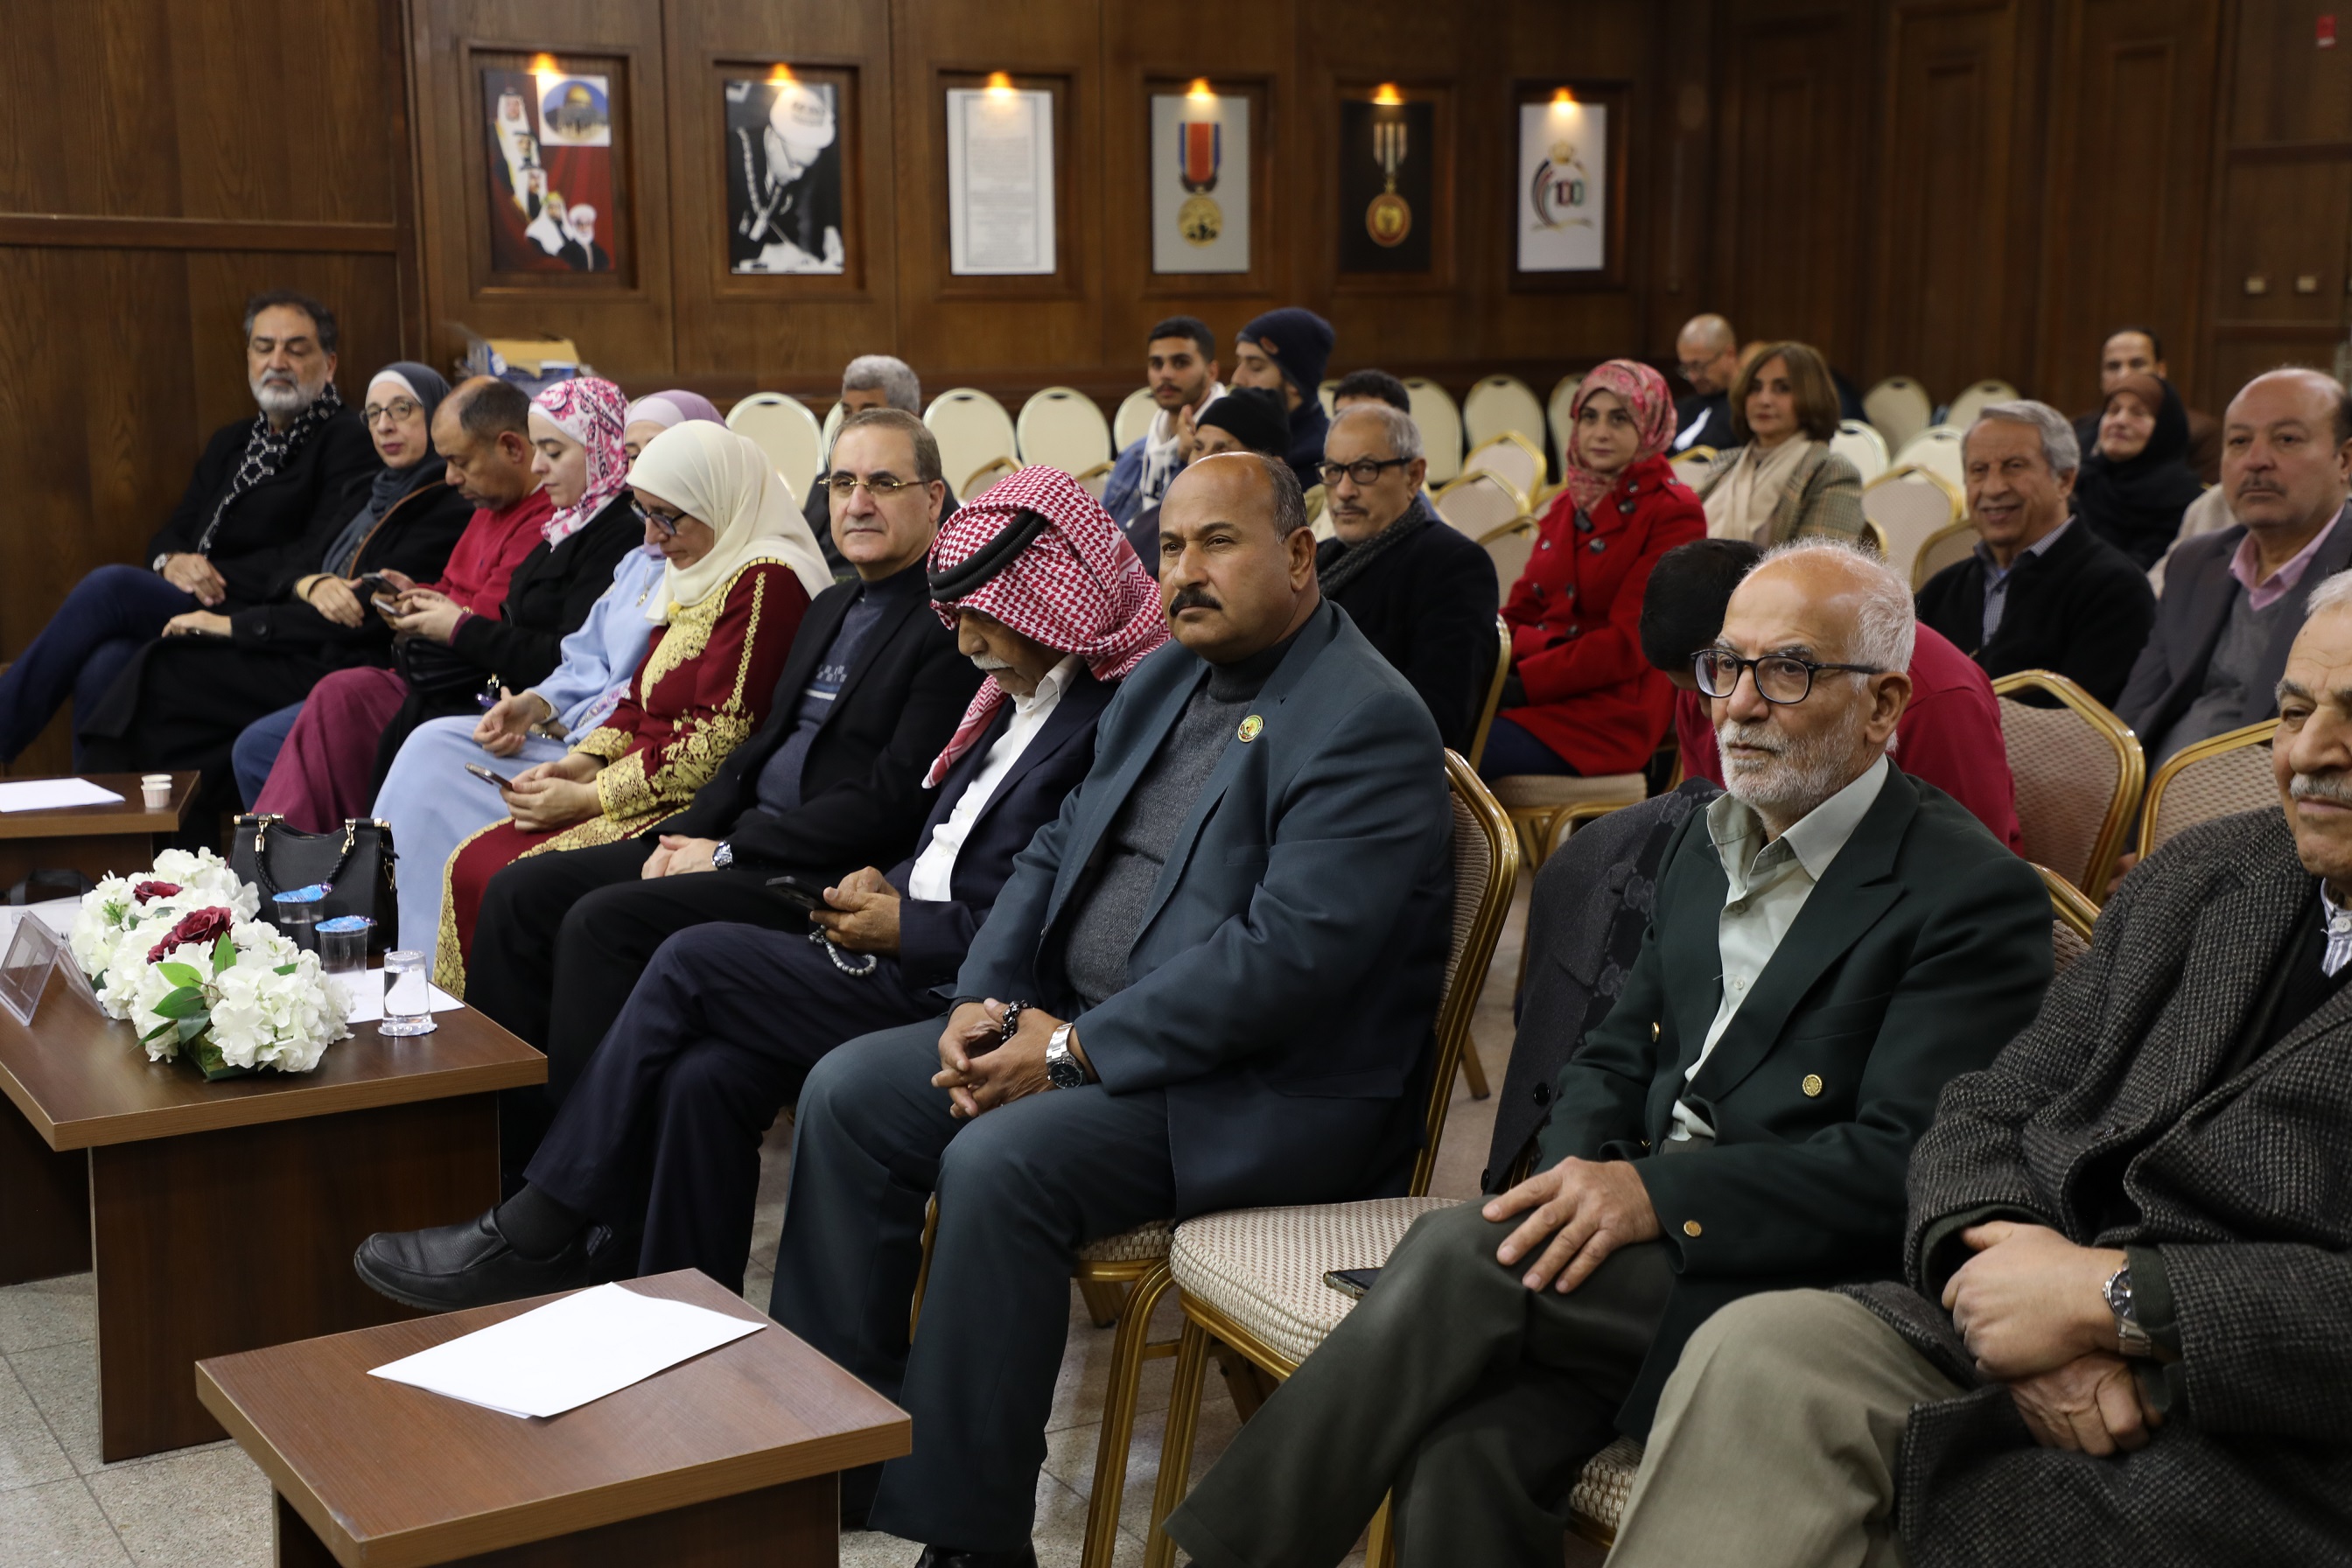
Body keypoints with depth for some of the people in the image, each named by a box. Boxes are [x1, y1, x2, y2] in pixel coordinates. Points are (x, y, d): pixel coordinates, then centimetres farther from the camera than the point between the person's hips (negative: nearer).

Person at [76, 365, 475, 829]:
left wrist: (233, 625, -10)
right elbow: (288, 571, 15)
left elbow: (369, 616, -15)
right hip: (311, 653, 8)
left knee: (164, 673, -17)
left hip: (348, 669, -8)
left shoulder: (450, 509, -8)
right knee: (164, 657, -13)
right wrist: (312, 585, -13)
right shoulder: (368, 493, 21)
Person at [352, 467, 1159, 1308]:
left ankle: (533, 1239, -1)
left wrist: (905, 928, -13)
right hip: (902, 961, 9)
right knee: (705, 1075, -14)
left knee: (691, 960, -13)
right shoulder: (1016, 696, 18)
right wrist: (883, 891, 5)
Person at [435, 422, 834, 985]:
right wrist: (579, 764, 2)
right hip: (645, 797, 10)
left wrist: (589, 796, -14)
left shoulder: (765, 581, -15)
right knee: (472, 864, 0)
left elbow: (719, 743, -20)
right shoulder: (694, 575, 15)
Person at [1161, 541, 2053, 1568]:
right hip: (1640, 1233, 6)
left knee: (1459, 1251, -27)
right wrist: (1576, 1176, -5)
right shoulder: (1704, 847, 18)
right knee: (1467, 1453, -26)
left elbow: (1902, 1162, -15)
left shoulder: (1978, 896, -7)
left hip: (1791, 1281, -5)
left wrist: (1657, 1193, -24)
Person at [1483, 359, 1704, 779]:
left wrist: (1524, 683, -19)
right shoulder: (1568, 504, 21)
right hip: (1542, 682, 7)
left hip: (1613, 706, -7)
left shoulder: (1673, 514, -3)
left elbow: (1630, 643, -11)